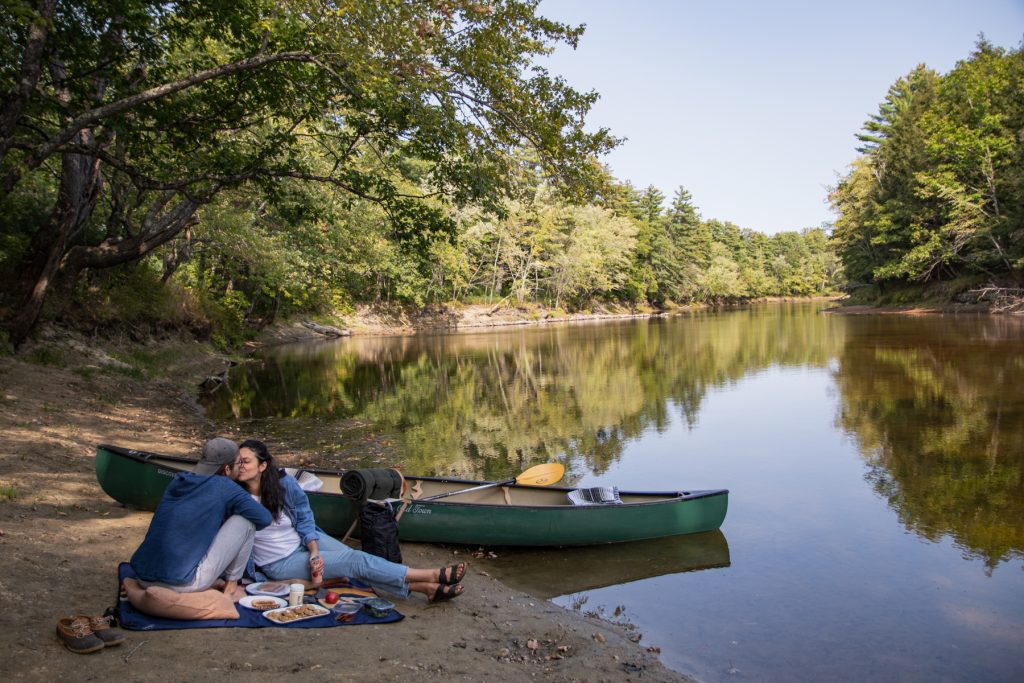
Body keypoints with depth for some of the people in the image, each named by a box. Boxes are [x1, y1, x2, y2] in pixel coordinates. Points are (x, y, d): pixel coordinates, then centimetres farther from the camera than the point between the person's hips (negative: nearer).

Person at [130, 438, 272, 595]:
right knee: (245, 519, -1)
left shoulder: (177, 481, 12)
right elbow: (264, 518, -7)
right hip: (184, 585, -7)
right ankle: (232, 581, 10)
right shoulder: (223, 486, -6)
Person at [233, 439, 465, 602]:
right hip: (279, 564, -4)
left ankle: (427, 587, -19)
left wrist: (315, 552, -14)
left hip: (305, 541, 4)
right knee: (356, 561, -18)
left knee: (354, 557, -19)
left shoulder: (283, 483, -10)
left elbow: (305, 520, -1)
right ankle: (433, 576, -17)